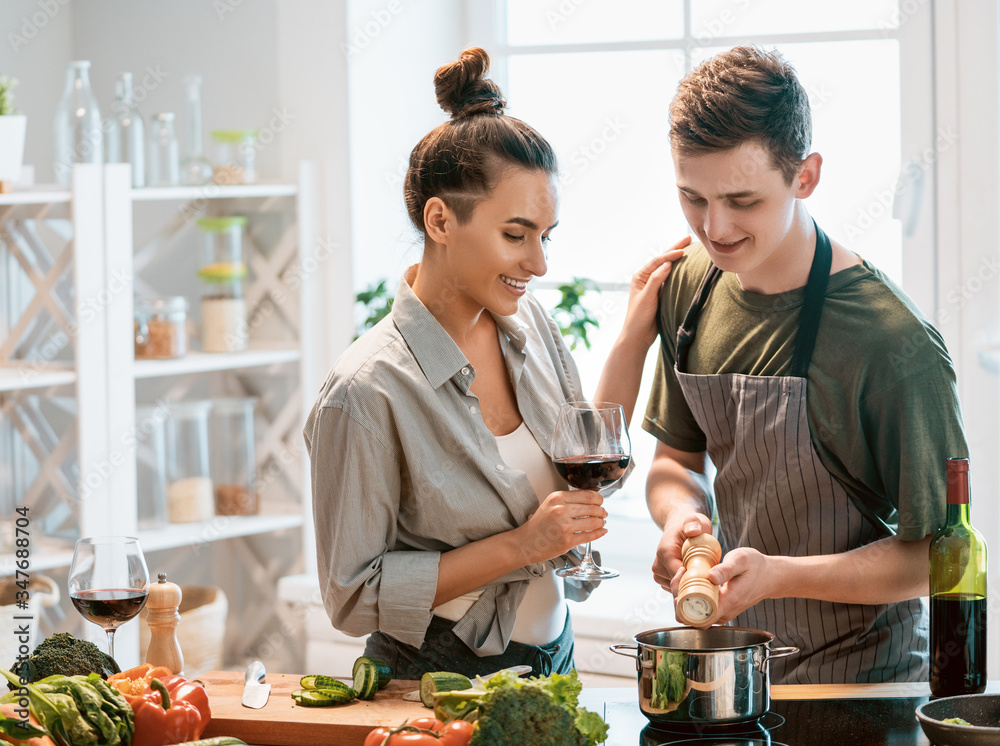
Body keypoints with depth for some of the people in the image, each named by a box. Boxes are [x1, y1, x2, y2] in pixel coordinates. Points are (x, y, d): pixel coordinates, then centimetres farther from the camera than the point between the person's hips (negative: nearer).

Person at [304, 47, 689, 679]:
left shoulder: (528, 323, -2)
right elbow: (355, 597, -20)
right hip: (437, 683, -7)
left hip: (554, 660, 7)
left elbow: (582, 480, 8)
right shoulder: (368, 392, -24)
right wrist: (520, 545, -24)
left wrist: (634, 338, 0)